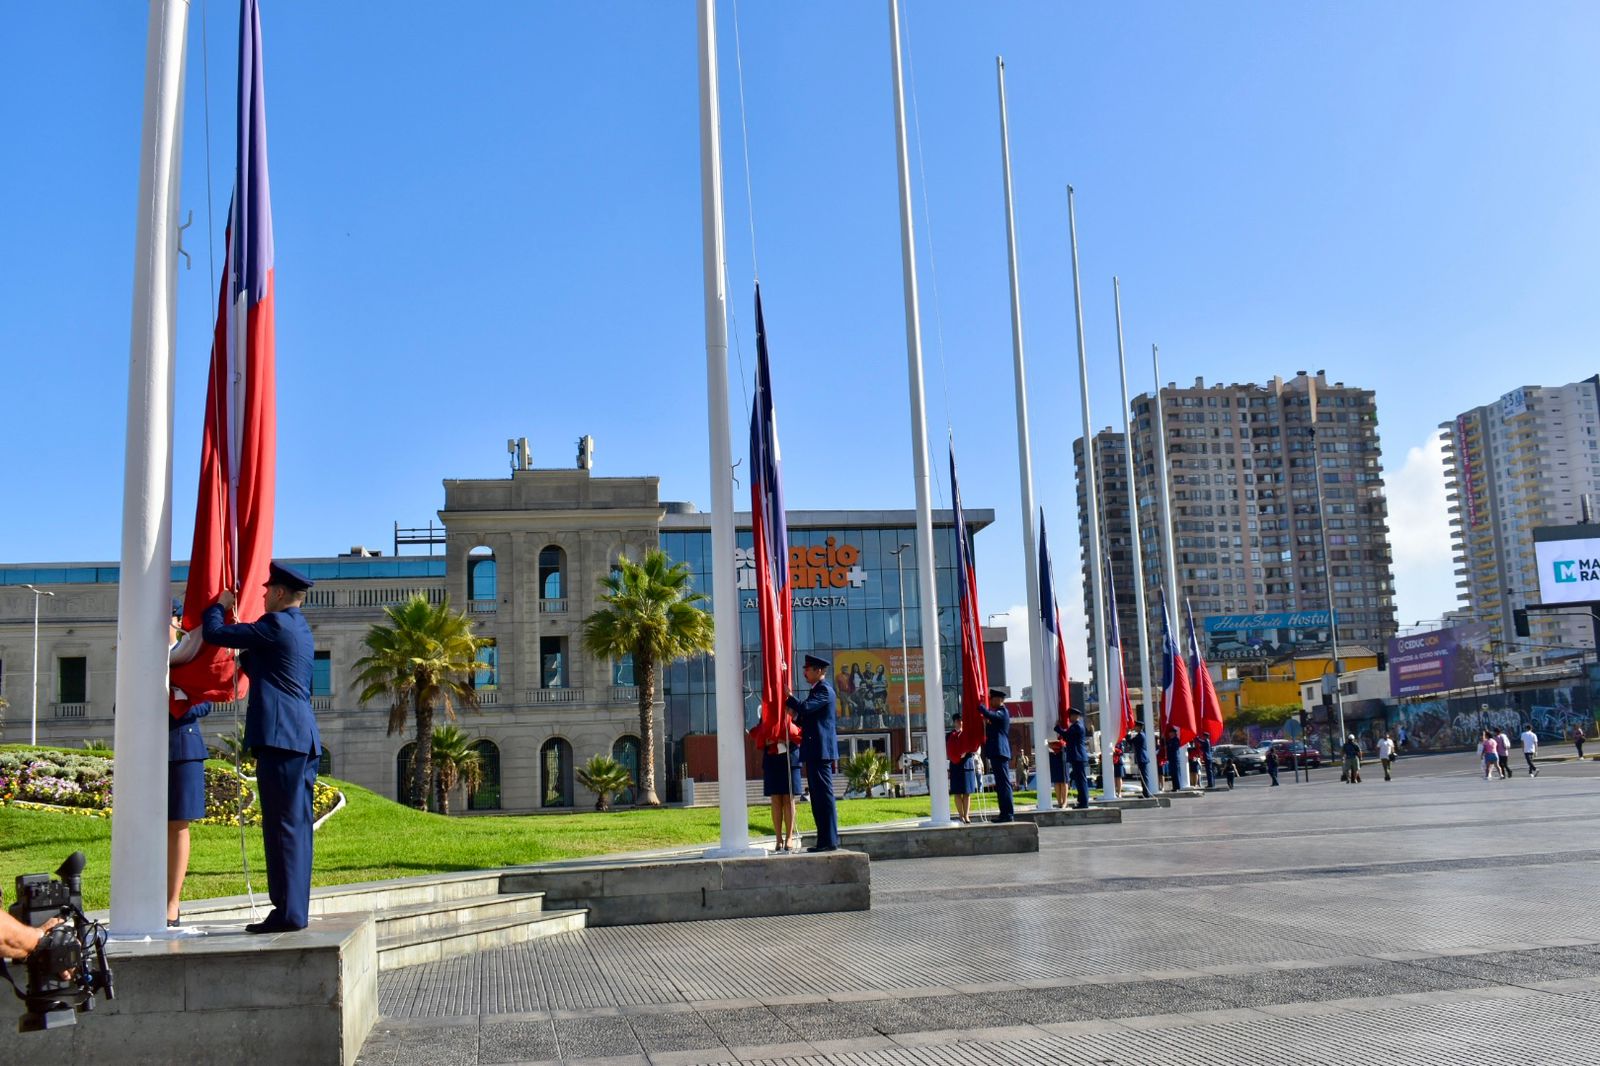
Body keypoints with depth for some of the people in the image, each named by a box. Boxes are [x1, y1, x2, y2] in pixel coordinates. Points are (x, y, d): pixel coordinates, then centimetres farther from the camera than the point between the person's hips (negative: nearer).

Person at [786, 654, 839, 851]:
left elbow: (805, 707, -24)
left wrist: (788, 696, -13)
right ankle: (824, 840, 14)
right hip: (815, 752, 11)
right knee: (818, 797, 11)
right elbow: (807, 716, 25)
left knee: (824, 795, -9)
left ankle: (829, 841, -8)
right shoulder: (818, 689, 21)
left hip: (821, 751, -11)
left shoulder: (824, 689, -10)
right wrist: (795, 715, 7)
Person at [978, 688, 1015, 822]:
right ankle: (1005, 813, 13)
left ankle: (1009, 814, -11)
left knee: (1004, 783, -10)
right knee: (1000, 785, 10)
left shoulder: (1002, 712, -9)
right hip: (996, 753, 10)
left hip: (1000, 752, -10)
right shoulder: (997, 712, 21)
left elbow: (989, 715, -28)